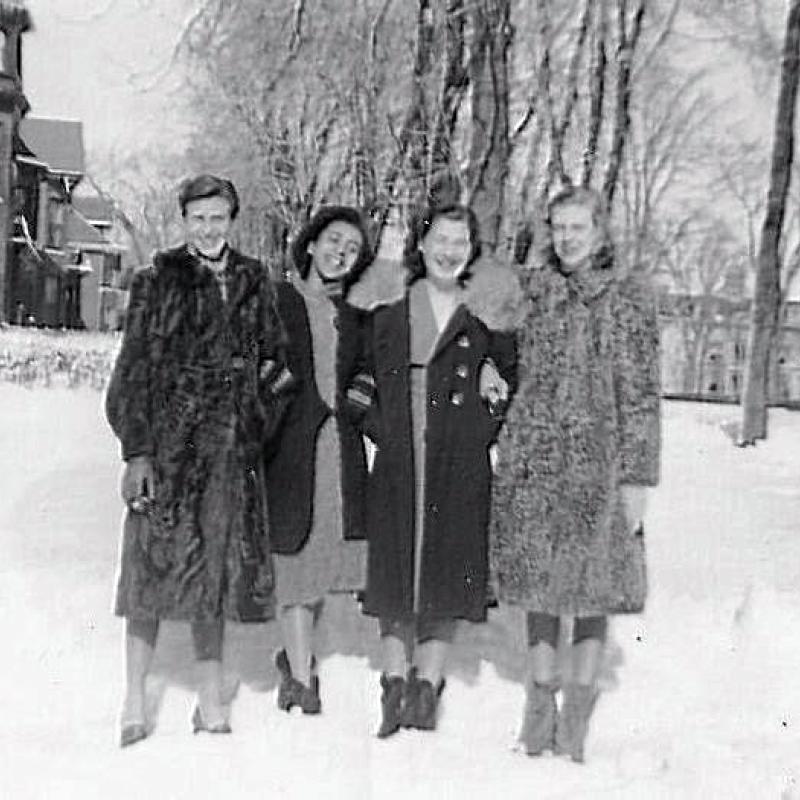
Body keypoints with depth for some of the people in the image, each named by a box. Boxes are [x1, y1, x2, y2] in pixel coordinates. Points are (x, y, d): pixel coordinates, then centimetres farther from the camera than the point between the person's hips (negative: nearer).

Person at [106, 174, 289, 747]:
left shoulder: (254, 282, 10)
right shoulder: (158, 283, -1)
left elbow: (275, 355, 21)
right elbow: (135, 370, -4)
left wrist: (273, 376, 0)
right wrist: (137, 450, -10)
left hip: (233, 443, 3)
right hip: (169, 439, -3)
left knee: (219, 563, 7)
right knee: (157, 558, -2)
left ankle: (211, 695, 17)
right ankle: (136, 701, 8)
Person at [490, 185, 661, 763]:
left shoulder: (628, 300, -1)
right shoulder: (533, 293, 7)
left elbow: (642, 396, -3)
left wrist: (637, 479, -7)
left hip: (597, 459, -2)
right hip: (532, 458, 3)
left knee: (595, 579, 3)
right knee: (539, 578, 8)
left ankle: (579, 705, 16)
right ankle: (542, 695, 21)